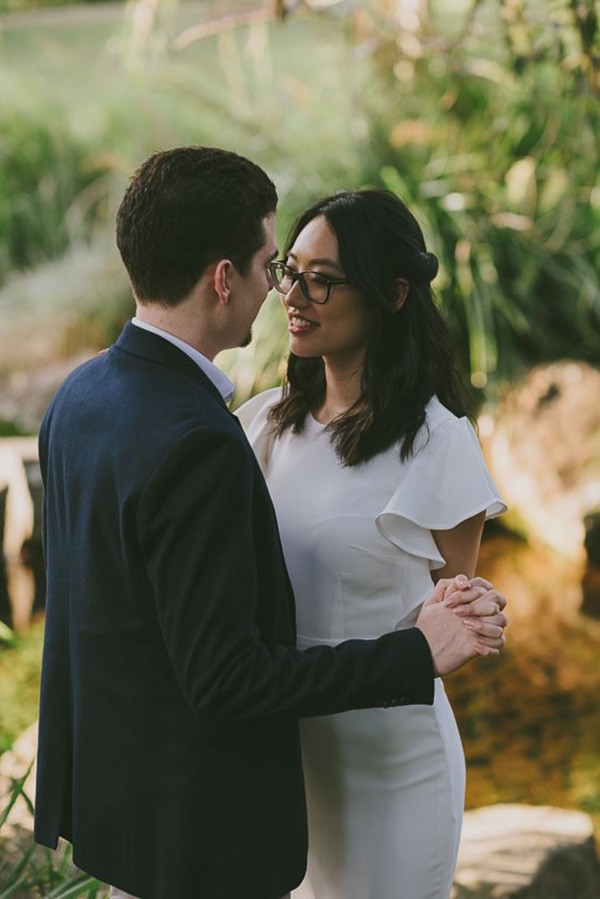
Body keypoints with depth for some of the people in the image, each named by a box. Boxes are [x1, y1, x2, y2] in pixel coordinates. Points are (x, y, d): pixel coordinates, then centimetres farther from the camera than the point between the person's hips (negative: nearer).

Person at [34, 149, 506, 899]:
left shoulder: (79, 395, 1)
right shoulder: (195, 444, -28)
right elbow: (225, 677, -26)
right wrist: (420, 653, -20)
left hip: (105, 777, 9)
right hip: (196, 823, -9)